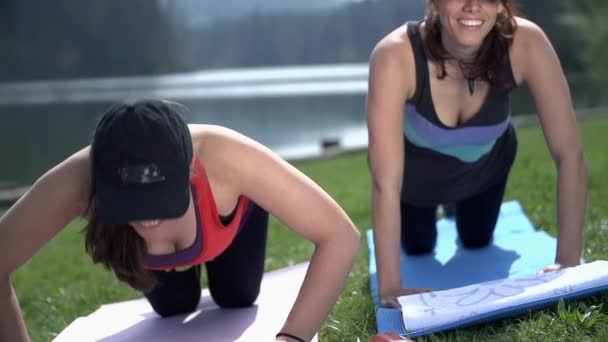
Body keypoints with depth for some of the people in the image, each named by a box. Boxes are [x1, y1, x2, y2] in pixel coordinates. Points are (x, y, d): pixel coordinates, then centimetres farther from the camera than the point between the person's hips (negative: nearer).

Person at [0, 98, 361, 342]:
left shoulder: (226, 159, -50)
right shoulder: (76, 182, -47)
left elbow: (341, 237, -48)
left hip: (229, 204, -1)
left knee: (237, 299, 20)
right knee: (173, 308, 21)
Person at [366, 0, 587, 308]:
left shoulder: (526, 43, -37)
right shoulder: (395, 55, -44)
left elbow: (570, 155, -33)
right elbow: (386, 181, -43)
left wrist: (568, 260, -35)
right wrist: (390, 286, -43)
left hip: (485, 162, 2)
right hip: (416, 169, -2)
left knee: (477, 241, 26)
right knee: (418, 248, 22)